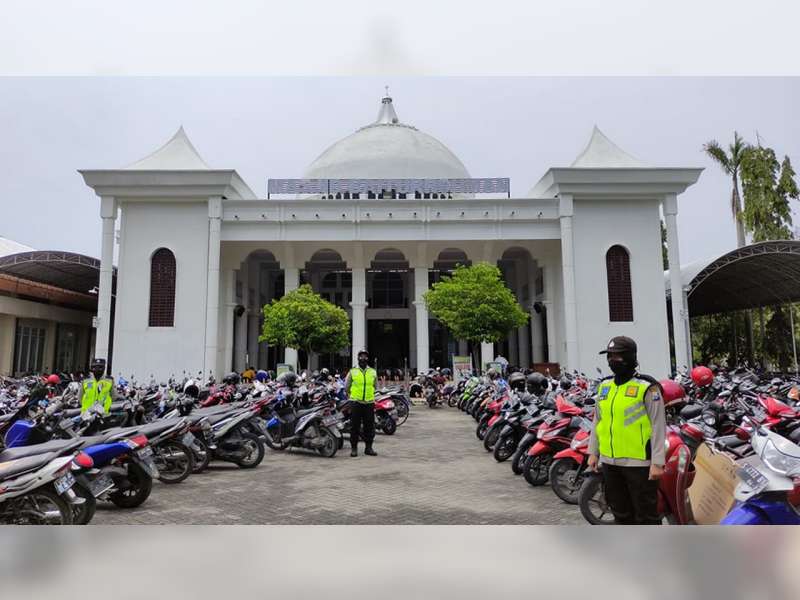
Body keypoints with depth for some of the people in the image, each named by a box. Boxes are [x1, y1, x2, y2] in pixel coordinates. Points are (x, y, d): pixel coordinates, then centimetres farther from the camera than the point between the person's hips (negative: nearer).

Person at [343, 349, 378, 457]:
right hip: (356, 403, -2)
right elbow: (346, 387, 10)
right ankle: (354, 447, 9)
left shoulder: (373, 372, 10)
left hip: (369, 403, 2)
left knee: (370, 427, 6)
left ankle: (368, 447, 15)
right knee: (355, 427, 2)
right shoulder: (352, 371, 3)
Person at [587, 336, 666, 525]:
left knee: (646, 514, 4)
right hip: (609, 462, 6)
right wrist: (593, 452, 15)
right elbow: (597, 421, 16)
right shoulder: (604, 386, 10)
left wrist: (657, 462, -14)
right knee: (621, 511, 19)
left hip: (639, 463, -6)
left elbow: (658, 426, -11)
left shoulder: (647, 387, -9)